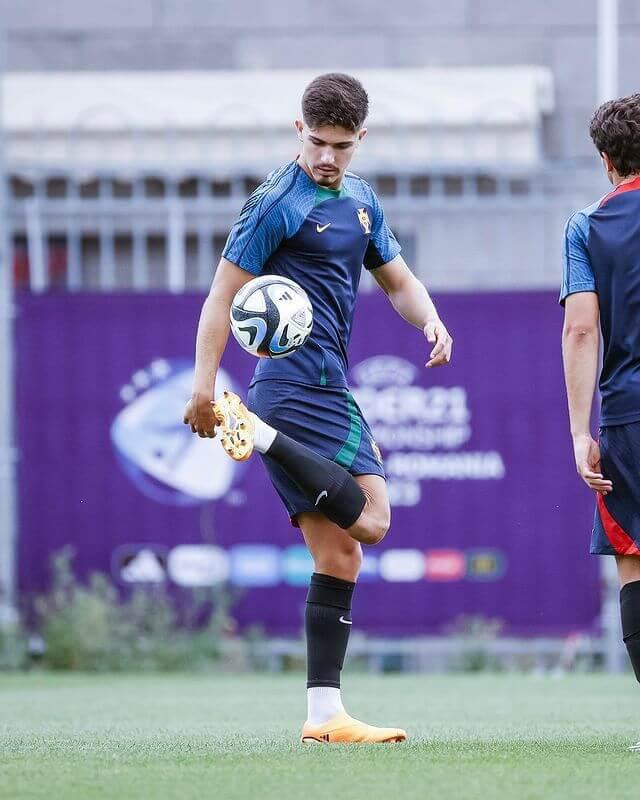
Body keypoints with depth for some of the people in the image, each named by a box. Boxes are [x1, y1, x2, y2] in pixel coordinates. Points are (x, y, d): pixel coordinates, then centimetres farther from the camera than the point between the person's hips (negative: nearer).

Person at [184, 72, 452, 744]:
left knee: (339, 556, 4)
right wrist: (202, 389, -16)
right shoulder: (278, 203, -8)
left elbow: (397, 280, 27)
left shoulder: (360, 200, 17)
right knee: (366, 521, -22)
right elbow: (224, 294, -10)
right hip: (296, 385, -8)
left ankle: (324, 715, 4)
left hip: (330, 389, 9)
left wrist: (431, 322, 5)